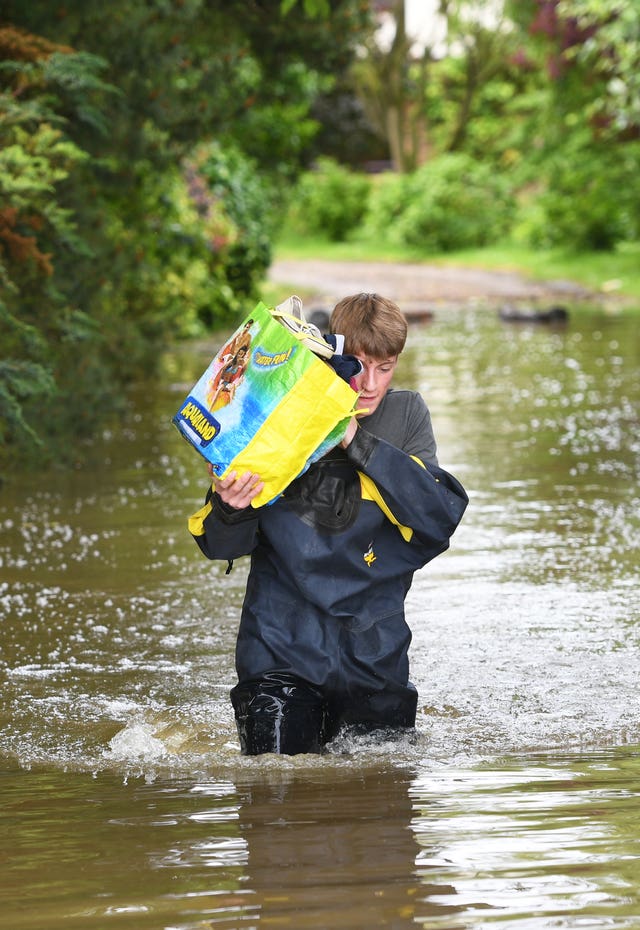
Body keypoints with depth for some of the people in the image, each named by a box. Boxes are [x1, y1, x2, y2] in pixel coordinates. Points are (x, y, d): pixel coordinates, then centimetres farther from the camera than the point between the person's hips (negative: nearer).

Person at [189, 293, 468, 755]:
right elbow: (220, 546, -5)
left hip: (375, 651, 2)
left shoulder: (406, 415, 0)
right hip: (283, 648, -2)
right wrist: (230, 509, -29)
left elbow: (440, 519, -16)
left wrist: (359, 443, -23)